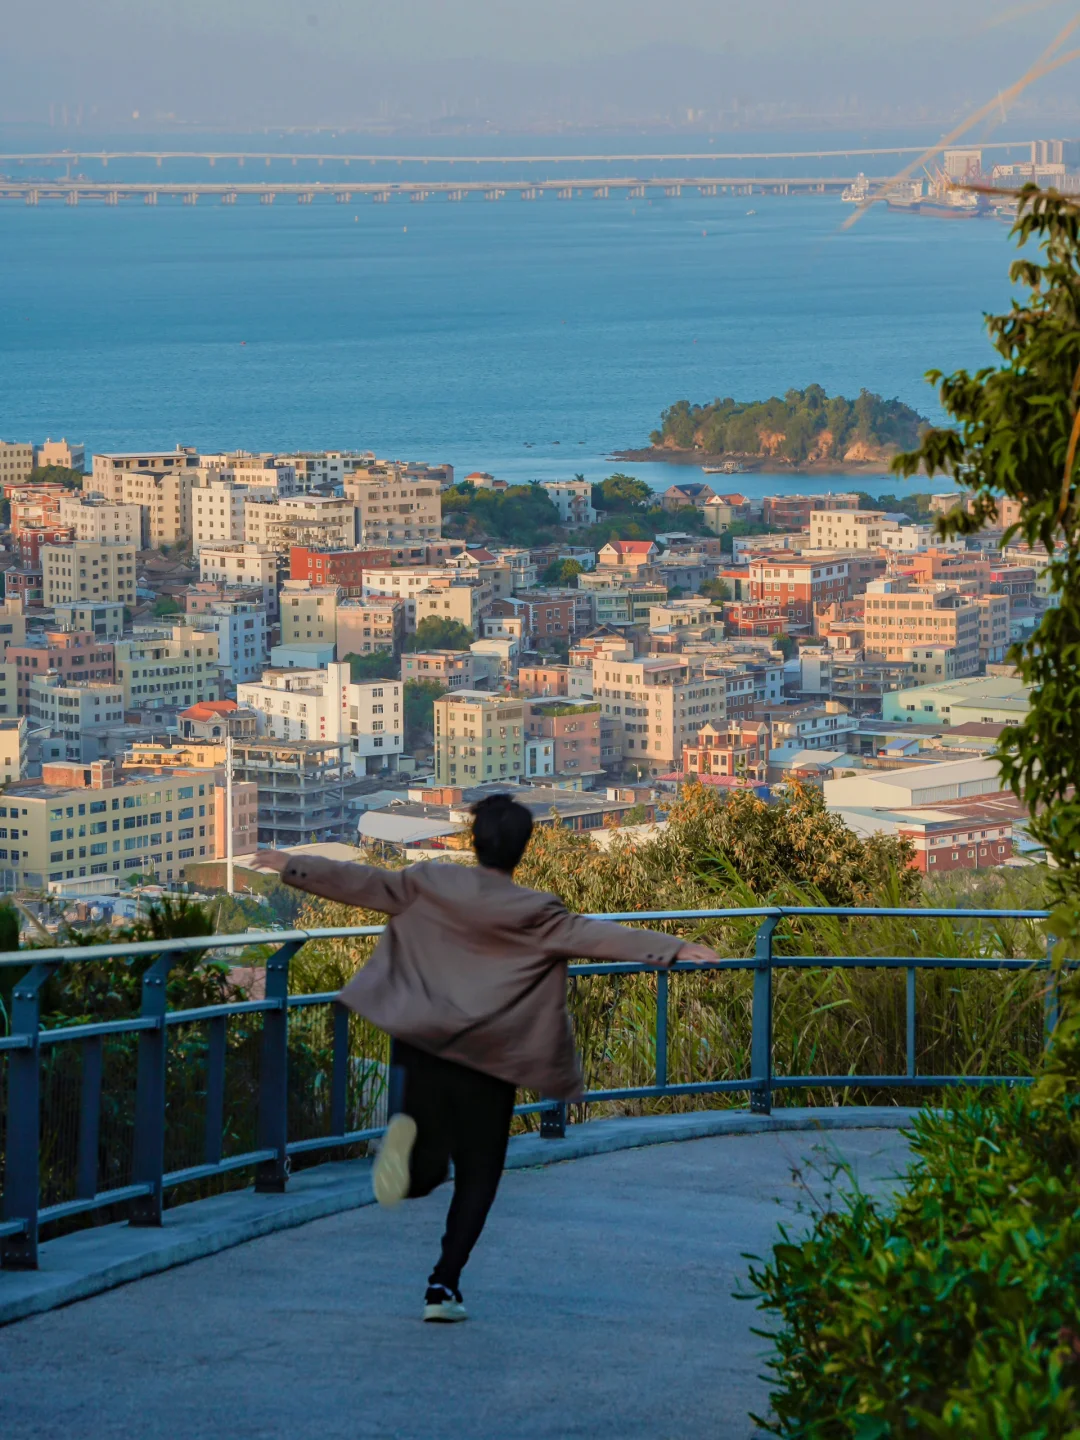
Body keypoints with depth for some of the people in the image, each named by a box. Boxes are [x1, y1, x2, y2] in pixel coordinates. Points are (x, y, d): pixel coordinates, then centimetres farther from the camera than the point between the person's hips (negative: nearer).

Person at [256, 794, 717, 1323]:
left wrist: (291, 867, 19)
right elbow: (596, 936, -16)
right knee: (477, 1176, 9)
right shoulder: (533, 913, -7)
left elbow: (360, 882, 7)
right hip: (486, 1061, -2)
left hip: (420, 1047, 3)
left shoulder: (429, 884, 1)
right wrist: (672, 949, -17)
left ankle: (408, 1133, -24)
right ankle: (443, 1287, -3)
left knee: (422, 1175, 12)